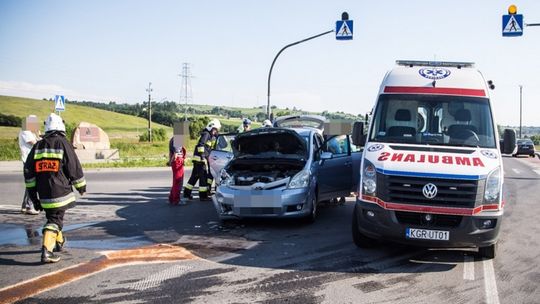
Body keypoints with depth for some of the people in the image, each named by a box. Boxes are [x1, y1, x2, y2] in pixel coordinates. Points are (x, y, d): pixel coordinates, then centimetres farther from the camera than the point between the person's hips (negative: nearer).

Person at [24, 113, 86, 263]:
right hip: (60, 191, -5)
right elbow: (74, 167, -6)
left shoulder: (38, 146, 7)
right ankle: (47, 251, -19)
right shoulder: (63, 144, -8)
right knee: (55, 219, -5)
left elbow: (28, 170, 9)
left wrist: (32, 192, 17)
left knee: (53, 216, 23)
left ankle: (59, 241, 42)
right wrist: (81, 186, 9)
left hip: (43, 193, 5)